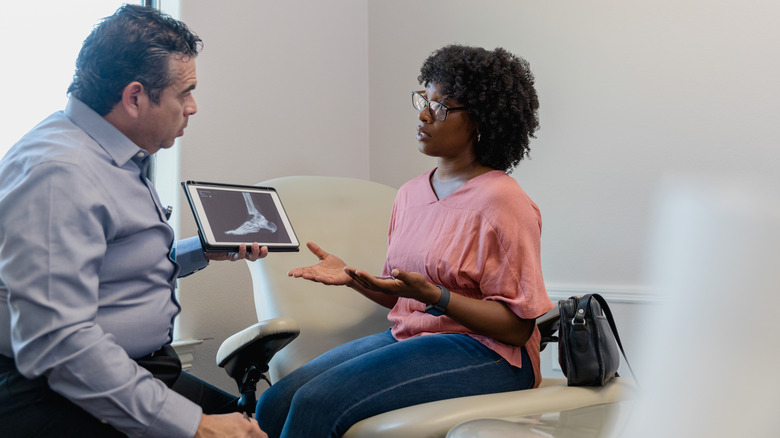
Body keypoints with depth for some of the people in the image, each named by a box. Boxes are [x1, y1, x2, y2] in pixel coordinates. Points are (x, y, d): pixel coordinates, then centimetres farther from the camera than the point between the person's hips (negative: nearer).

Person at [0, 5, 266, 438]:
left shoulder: (119, 157, 13)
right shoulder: (59, 173, -21)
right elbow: (57, 344, -28)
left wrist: (202, 251, 18)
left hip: (145, 370, 10)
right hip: (59, 398, -10)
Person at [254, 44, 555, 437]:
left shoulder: (501, 202, -12)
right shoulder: (411, 193, 13)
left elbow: (517, 327, -13)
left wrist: (431, 296, -24)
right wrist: (352, 277, 2)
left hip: (485, 354, -7)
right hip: (408, 338, 8)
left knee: (318, 402, -25)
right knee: (275, 403, -12)